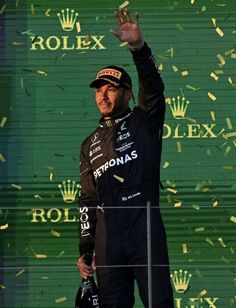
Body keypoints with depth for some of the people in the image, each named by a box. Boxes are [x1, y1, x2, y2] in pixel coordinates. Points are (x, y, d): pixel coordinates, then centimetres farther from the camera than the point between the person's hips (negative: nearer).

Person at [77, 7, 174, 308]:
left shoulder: (144, 122, 9)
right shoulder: (90, 145, 21)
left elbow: (153, 86, -11)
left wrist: (138, 46, -28)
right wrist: (84, 250, 12)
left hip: (146, 234, -4)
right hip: (107, 243, 4)